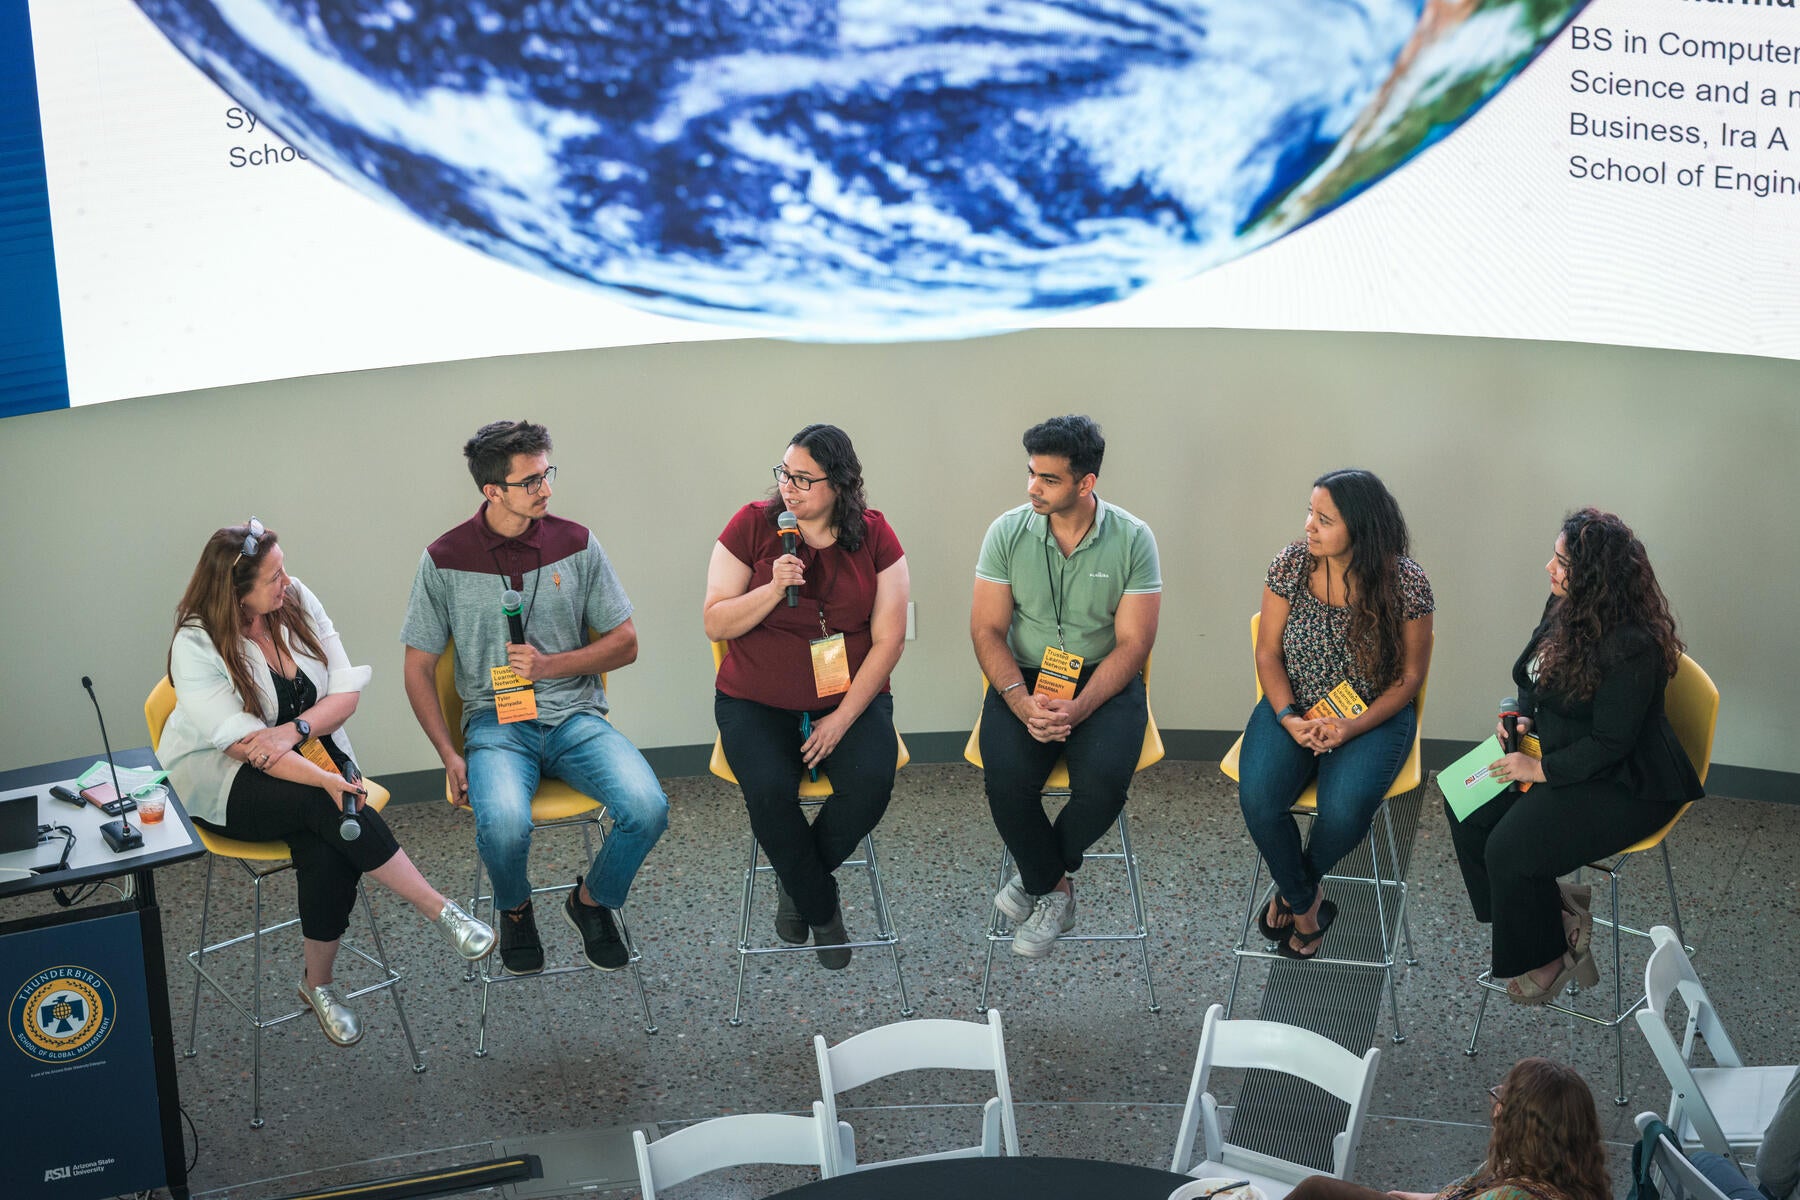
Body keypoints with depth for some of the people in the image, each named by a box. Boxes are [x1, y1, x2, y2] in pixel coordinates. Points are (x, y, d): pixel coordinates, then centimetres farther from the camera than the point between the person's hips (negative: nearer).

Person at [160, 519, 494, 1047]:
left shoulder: (298, 602, -3)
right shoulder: (196, 647, -18)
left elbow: (345, 692, -2)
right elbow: (241, 744, -24)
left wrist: (295, 730, -22)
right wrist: (326, 781, -35)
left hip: (310, 751, 4)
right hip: (222, 783, -4)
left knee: (329, 851, -27)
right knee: (329, 808, -33)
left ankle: (319, 982, -8)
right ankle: (440, 911, -27)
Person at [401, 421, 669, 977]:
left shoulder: (576, 544, 3)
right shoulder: (445, 560, -1)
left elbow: (625, 643, 8)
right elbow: (419, 669, 5)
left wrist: (550, 665, -9)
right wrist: (450, 756, -7)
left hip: (575, 716, 2)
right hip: (496, 722, -2)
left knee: (647, 808, -26)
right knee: (504, 825, -34)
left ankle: (592, 900, 7)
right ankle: (515, 910, 4)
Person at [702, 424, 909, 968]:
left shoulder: (874, 536, -2)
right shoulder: (752, 525, -4)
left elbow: (888, 639, -3)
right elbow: (716, 624, -5)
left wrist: (843, 719, -12)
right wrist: (774, 588, -22)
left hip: (850, 698, 1)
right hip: (757, 702, -1)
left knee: (870, 783, -27)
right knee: (769, 790, -29)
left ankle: (798, 883, 3)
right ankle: (821, 908, -3)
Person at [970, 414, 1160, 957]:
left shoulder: (1133, 540, -7)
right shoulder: (1007, 532, -3)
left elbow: (1133, 643, -8)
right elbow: (987, 630, -2)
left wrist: (1078, 708, -22)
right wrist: (1022, 701, -20)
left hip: (1104, 680, -1)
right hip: (1024, 677, 1)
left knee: (1104, 780, -29)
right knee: (1006, 780, -27)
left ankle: (1039, 876, 0)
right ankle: (1055, 891, -1)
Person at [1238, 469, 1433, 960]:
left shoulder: (1405, 582, -14)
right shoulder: (1291, 564, -7)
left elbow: (1410, 676, -6)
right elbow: (1268, 654, -1)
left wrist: (1354, 726, -20)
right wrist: (1289, 718, -17)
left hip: (1372, 715, -2)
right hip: (1294, 707, 2)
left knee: (1344, 810, -29)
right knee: (1257, 798, -25)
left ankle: (1296, 886, 8)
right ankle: (1304, 902, 4)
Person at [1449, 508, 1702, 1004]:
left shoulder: (1633, 647, -27)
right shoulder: (1564, 607, 0)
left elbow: (1610, 744, -24)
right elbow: (1533, 678, 18)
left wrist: (1541, 770, -18)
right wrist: (1523, 718, 0)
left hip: (1624, 784, -9)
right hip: (1555, 751, 9)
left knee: (1509, 847, -21)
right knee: (1466, 806, -6)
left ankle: (1549, 956, 5)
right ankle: (1559, 913, 6)